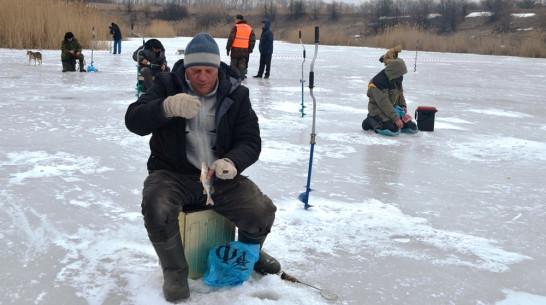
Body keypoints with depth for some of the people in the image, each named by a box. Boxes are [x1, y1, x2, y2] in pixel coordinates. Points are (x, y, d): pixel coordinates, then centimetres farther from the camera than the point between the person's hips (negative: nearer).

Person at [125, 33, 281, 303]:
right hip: (173, 174, -2)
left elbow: (251, 141, -3)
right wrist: (167, 107, -38)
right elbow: (133, 120, -17)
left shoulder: (235, 94, 0)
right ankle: (175, 270, -4)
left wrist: (232, 162, -27)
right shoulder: (168, 85, -4)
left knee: (263, 212, -15)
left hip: (221, 176, 2)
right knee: (157, 209, -32)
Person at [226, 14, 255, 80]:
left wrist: (228, 48, -2)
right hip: (245, 50, 3)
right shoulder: (250, 28, 10)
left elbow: (231, 38, -8)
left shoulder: (235, 27, -5)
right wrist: (250, 49, 15)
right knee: (242, 64, 9)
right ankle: (242, 76, 6)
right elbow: (252, 40, 10)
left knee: (233, 63, 7)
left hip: (235, 49, -3)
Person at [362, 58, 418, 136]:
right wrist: (396, 118, -29)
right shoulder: (378, 82, -26)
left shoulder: (397, 79, 2)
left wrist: (403, 105, 3)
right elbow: (384, 103, -28)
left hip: (394, 108, 8)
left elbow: (400, 93, 21)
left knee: (412, 128, 0)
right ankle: (371, 121, -5)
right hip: (379, 109, -8)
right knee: (393, 130, -31)